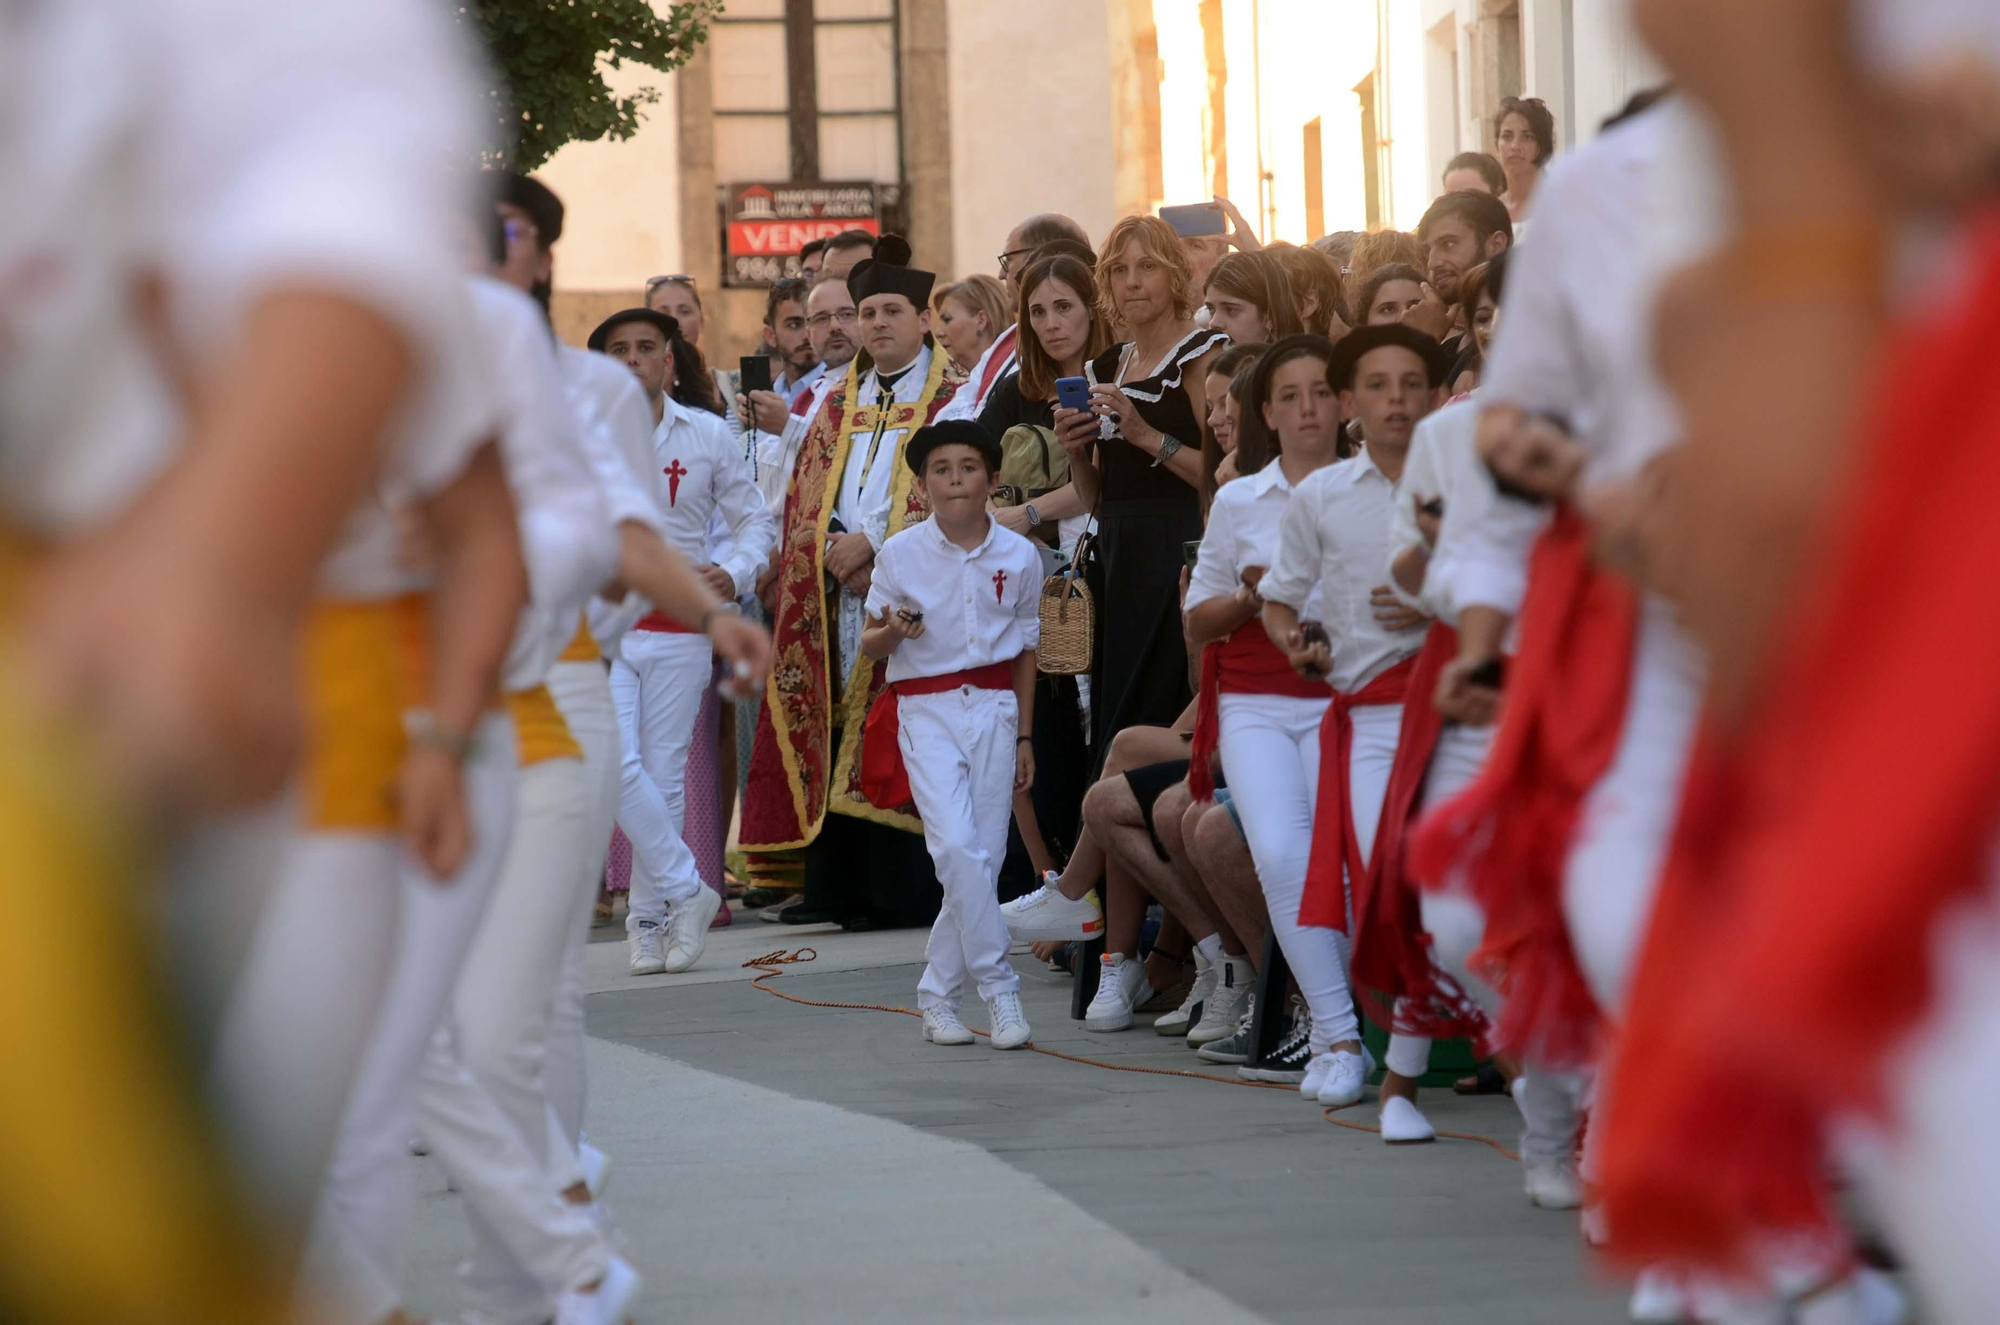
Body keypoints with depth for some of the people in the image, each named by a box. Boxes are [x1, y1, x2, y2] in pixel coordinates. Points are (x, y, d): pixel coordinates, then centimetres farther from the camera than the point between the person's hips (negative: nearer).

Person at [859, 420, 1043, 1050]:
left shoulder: (1019, 557, 3)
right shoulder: (901, 553, -1)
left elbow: (1026, 649, 13)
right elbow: (869, 642, 5)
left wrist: (1024, 736, 12)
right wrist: (890, 635, -18)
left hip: (993, 708, 2)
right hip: (924, 709, -2)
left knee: (984, 856, 0)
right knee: (957, 846, -17)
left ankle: (939, 996, 10)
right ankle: (998, 986, -9)